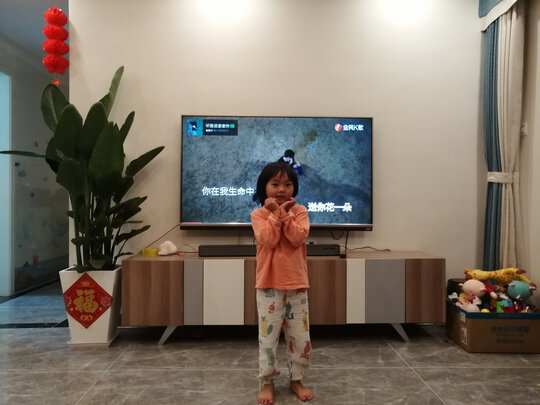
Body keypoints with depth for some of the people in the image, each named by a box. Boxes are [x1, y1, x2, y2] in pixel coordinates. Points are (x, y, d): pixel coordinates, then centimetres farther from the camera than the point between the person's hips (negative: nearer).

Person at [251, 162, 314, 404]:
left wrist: (285, 213, -16)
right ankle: (267, 382, 25)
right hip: (269, 287, -2)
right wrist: (275, 213, -18)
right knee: (268, 338, 8)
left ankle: (296, 380, 31)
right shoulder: (258, 215, -3)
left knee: (301, 338, 11)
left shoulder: (299, 211, 2)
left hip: (297, 286, 2)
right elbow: (269, 240, -18)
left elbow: (298, 238, -15)